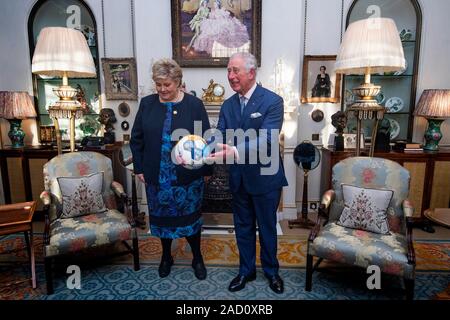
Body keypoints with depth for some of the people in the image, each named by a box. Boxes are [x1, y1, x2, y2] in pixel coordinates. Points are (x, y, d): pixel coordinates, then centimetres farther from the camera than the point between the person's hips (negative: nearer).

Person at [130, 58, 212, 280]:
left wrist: (206, 169, -3)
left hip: (188, 175, -2)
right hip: (157, 175, 3)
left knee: (190, 217, 9)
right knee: (162, 217, 15)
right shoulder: (147, 103, 1)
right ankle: (166, 256, 38)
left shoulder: (194, 104, -6)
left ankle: (197, 258, 31)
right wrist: (139, 168, 3)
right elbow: (136, 138, 6)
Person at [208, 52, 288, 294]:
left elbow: (266, 139, -27)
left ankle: (271, 271, 38)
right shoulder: (227, 105, 3)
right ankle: (246, 270, 38)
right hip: (239, 179, 5)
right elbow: (218, 138, -5)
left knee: (267, 228, 14)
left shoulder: (272, 101, -14)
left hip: (265, 177, -4)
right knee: (243, 227, 18)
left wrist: (235, 152, -43)